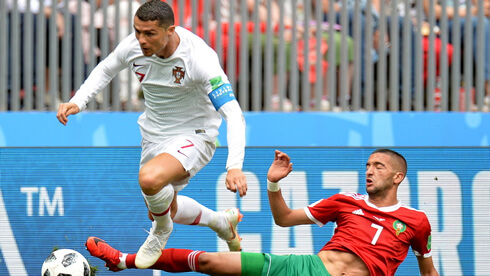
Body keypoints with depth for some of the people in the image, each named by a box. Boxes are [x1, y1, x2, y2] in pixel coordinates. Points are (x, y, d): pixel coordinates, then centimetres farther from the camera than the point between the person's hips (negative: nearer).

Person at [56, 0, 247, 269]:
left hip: (193, 135, -7)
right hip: (154, 135, 7)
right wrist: (77, 101, -6)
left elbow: (233, 114, -32)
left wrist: (234, 166, -45)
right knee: (162, 209, 19)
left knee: (150, 177, -36)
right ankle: (221, 221, 47)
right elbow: (105, 69, 10)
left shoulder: (199, 58, -31)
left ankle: (161, 230, -2)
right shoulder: (133, 46, -15)